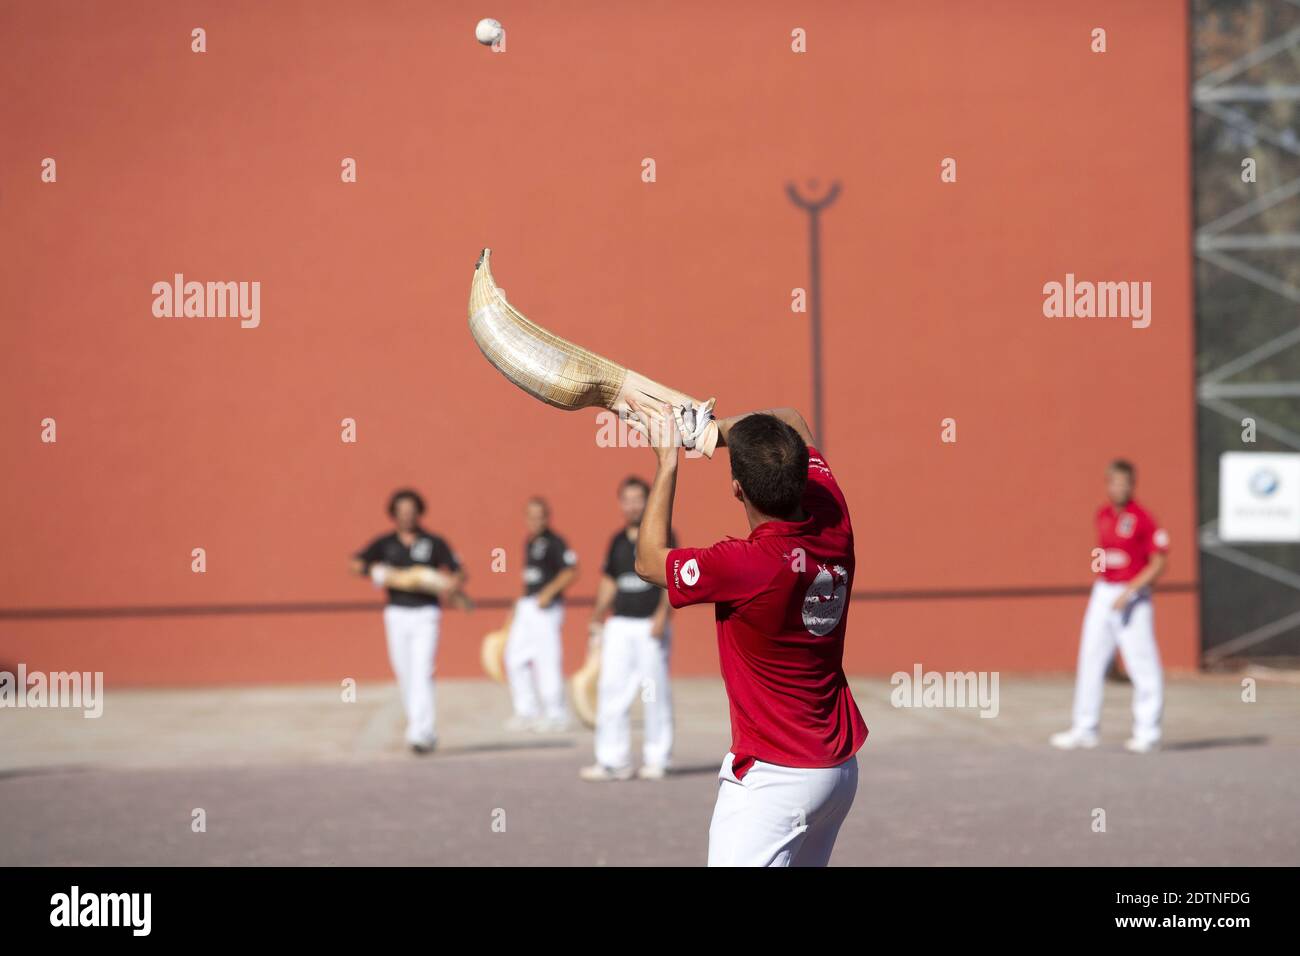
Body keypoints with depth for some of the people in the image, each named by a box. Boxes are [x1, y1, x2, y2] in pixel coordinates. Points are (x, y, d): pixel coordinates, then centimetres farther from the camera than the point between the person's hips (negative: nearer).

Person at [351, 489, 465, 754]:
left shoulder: (434, 543, 3)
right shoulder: (385, 543, 8)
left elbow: (460, 573, 2)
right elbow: (355, 564, 0)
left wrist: (454, 583, -21)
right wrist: (376, 570, -19)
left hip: (425, 615, -3)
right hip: (397, 615, 3)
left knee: (422, 673, -15)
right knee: (405, 675, 6)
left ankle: (420, 734, -21)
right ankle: (427, 732, 20)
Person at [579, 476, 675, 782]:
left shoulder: (660, 535, -1)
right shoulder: (618, 540, 14)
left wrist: (661, 614, -17)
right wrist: (598, 616, 9)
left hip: (650, 625, -5)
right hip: (619, 625, 5)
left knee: (655, 693, -1)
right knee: (611, 689, -1)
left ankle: (657, 758, 8)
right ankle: (613, 760, 0)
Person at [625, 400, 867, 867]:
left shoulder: (746, 565, -24)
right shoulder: (833, 523, -5)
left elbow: (649, 561, -4)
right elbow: (793, 423, 15)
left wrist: (667, 460, 1)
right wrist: (709, 430, 10)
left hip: (773, 777, -8)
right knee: (804, 861, 21)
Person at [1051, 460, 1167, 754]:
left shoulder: (1143, 519, -11)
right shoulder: (1103, 515, 10)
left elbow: (1158, 564, -13)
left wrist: (1129, 591, -20)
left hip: (1133, 595, -7)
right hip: (1102, 594, 7)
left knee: (1141, 664, -6)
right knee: (1090, 660, 6)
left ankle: (1147, 732, 1)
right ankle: (1085, 728, 12)